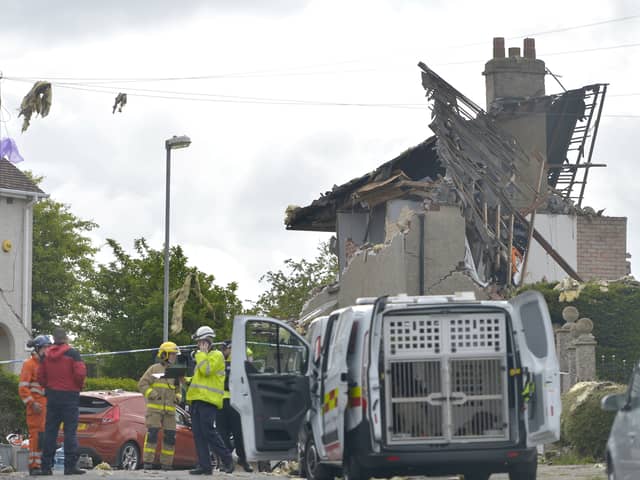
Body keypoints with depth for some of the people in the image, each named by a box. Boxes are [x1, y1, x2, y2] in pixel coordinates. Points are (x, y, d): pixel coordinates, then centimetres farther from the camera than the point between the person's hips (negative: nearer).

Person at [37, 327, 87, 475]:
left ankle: (46, 466, 6)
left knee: (50, 431, 8)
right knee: (70, 431, -3)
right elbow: (80, 373, -16)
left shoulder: (46, 355, 6)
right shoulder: (72, 353, -9)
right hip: (70, 395, -4)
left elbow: (40, 377, 5)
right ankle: (70, 466, -8)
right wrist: (79, 386, 2)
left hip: (52, 396, 4)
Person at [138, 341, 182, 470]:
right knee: (152, 434, -12)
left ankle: (166, 463, 9)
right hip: (154, 408, -6)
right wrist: (153, 395, -14)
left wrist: (177, 397, 6)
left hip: (169, 410, 6)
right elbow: (142, 384, -2)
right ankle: (147, 462, -11)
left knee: (170, 436, 2)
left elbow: (178, 388, 28)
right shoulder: (154, 369, 1)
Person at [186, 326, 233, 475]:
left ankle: (227, 460, -7)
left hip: (208, 401, -9)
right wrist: (186, 380, 17)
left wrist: (201, 353, -8)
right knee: (198, 435, 2)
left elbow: (206, 370, -18)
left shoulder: (216, 355, -3)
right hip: (197, 400, 9)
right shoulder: (202, 357, 26)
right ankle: (204, 465, 2)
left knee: (209, 433, -14)